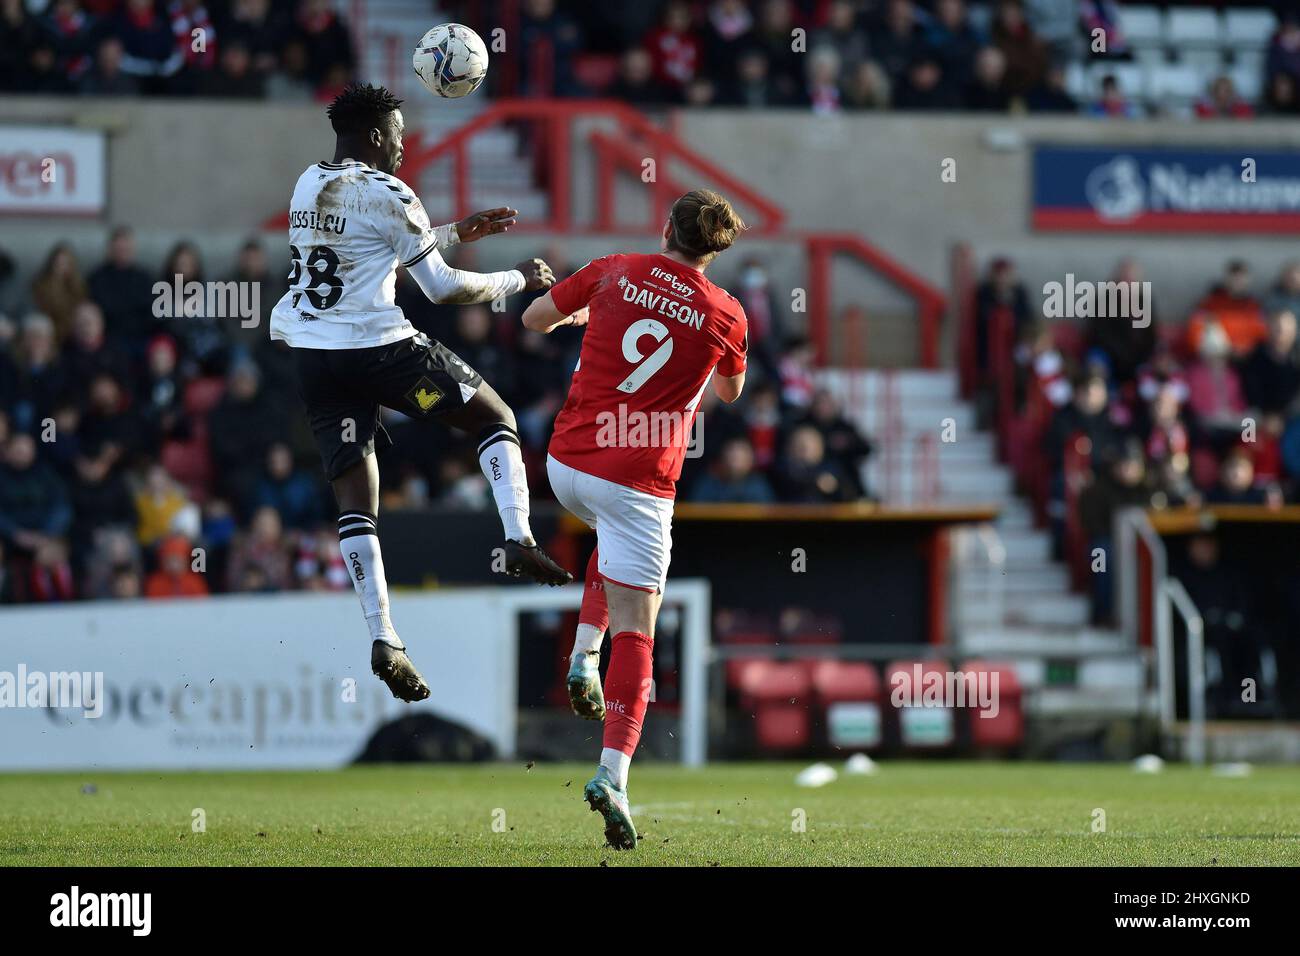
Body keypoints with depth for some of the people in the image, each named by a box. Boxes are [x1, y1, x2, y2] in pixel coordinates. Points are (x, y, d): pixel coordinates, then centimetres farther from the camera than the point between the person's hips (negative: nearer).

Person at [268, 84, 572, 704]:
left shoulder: (308, 186, 13)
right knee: (495, 418, 12)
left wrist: (457, 231, 33)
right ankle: (519, 540, -8)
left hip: (312, 357, 6)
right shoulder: (384, 194, -10)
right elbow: (442, 288, -7)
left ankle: (382, 637, -5)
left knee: (357, 501, 4)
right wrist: (518, 280, 7)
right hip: (379, 347, -6)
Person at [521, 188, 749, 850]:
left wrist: (581, 315, 34)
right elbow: (730, 391, 18)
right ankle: (613, 772, -17)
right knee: (635, 628, -1)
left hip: (567, 464, 3)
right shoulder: (725, 315, -2)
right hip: (638, 483, -3)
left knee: (615, 538, 37)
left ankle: (583, 657, 17)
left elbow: (534, 318, 14)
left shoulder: (613, 273, 0)